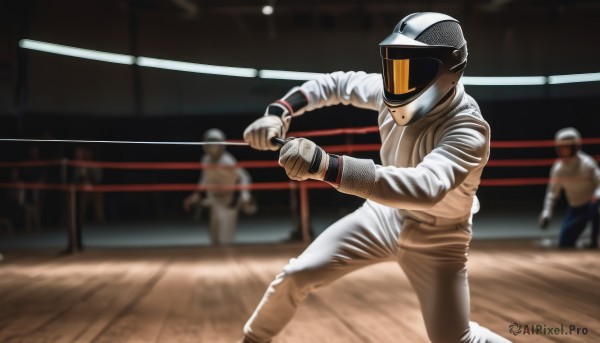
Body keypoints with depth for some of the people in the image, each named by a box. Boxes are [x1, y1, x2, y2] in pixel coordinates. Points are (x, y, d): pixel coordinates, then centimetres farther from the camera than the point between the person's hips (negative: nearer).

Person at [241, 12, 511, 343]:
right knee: (295, 276, 0)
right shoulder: (393, 93, -17)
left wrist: (325, 165, -63)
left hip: (435, 241, -4)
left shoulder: (468, 130, -35)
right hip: (385, 214, 5)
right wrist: (279, 111, -19)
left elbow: (425, 187, -53)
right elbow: (336, 83, 0)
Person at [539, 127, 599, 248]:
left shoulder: (586, 163, -16)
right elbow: (552, 192, 3)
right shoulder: (558, 168, -4)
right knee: (564, 243, -1)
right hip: (575, 207, 4)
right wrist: (546, 213, -6)